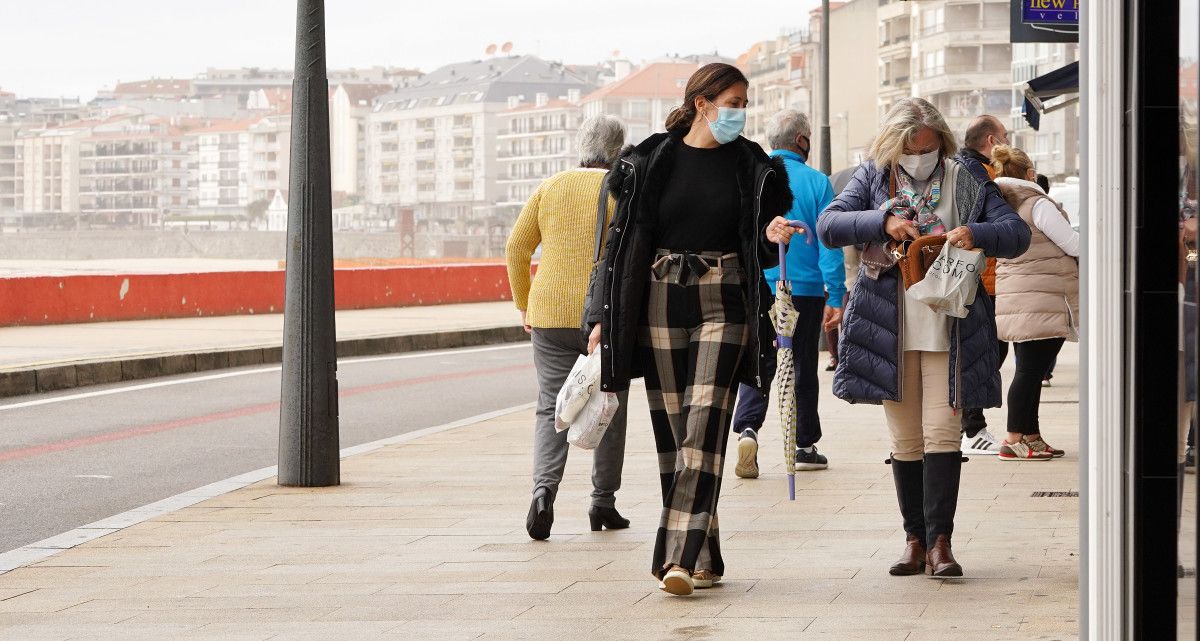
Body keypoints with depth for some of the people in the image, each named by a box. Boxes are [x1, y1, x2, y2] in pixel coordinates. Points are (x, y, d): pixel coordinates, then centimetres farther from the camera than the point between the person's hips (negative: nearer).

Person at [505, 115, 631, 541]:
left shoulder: (551, 187, 7)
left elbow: (517, 247, 6)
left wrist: (523, 304, 15)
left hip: (551, 316, 2)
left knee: (551, 409, 2)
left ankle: (544, 491, -20)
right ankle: (603, 502, 16)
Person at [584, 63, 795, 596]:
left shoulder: (751, 165, 6)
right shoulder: (651, 161, 3)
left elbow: (756, 248, 9)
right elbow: (624, 238, 5)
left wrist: (772, 237, -15)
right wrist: (603, 315, 0)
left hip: (722, 305, -1)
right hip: (661, 305, 1)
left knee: (704, 427, -13)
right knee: (672, 431, 2)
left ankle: (680, 557, -18)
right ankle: (704, 560, 11)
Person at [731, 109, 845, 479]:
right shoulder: (816, 182, -6)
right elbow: (828, 242, -8)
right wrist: (836, 297, -6)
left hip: (754, 288, 1)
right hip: (804, 288, -1)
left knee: (758, 364, 8)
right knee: (803, 365, 10)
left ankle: (747, 428, -15)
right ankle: (805, 445, 17)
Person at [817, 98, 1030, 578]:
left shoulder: (966, 182, 4)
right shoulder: (873, 178, 7)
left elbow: (1018, 233, 1)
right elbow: (827, 226, -2)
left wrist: (978, 234, -20)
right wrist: (882, 222, -18)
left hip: (948, 328, -2)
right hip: (889, 330, 2)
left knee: (942, 432, -10)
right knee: (905, 439, 6)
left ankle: (940, 542, -10)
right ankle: (915, 538, 13)